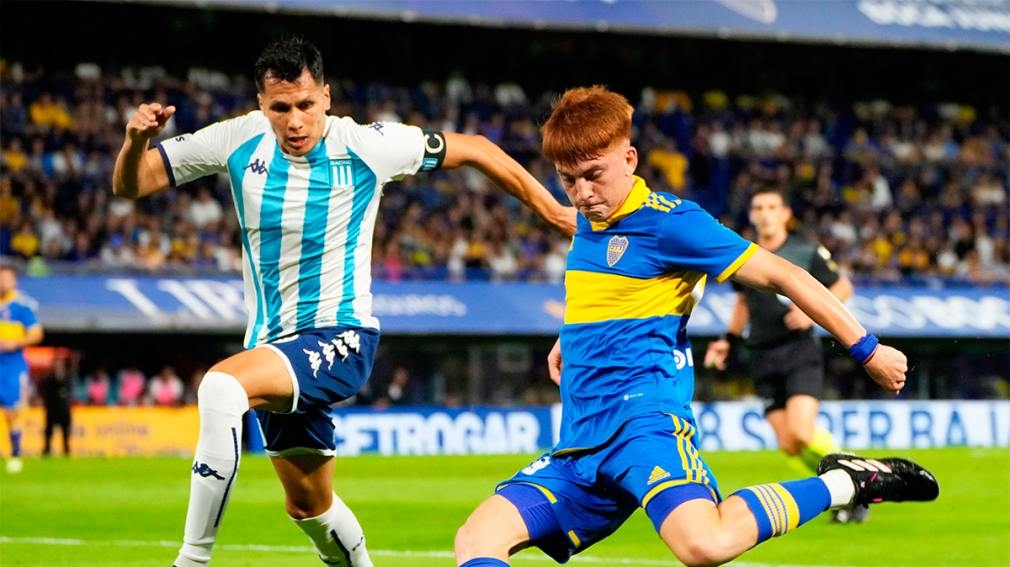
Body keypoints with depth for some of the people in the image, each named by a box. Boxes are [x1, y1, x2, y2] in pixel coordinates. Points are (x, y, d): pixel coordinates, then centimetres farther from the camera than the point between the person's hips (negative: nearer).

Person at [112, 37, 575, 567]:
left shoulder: (366, 145, -12)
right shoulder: (240, 141, -4)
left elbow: (474, 149, 2)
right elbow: (130, 185, 1)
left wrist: (555, 210, 6)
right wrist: (136, 140, -21)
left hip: (340, 340, -5)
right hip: (273, 346, 5)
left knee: (221, 387, -32)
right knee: (309, 507, 17)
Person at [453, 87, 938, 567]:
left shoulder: (666, 221, -7)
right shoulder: (587, 223, 17)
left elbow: (780, 274, -7)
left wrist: (867, 349, -8)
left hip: (644, 417, -8)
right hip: (578, 443, 8)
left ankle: (844, 483, -12)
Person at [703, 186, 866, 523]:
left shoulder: (806, 252, -3)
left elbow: (843, 287, 7)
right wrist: (729, 340, 17)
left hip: (800, 350, -4)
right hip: (764, 358, 4)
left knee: (801, 430, -22)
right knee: (788, 445, -4)